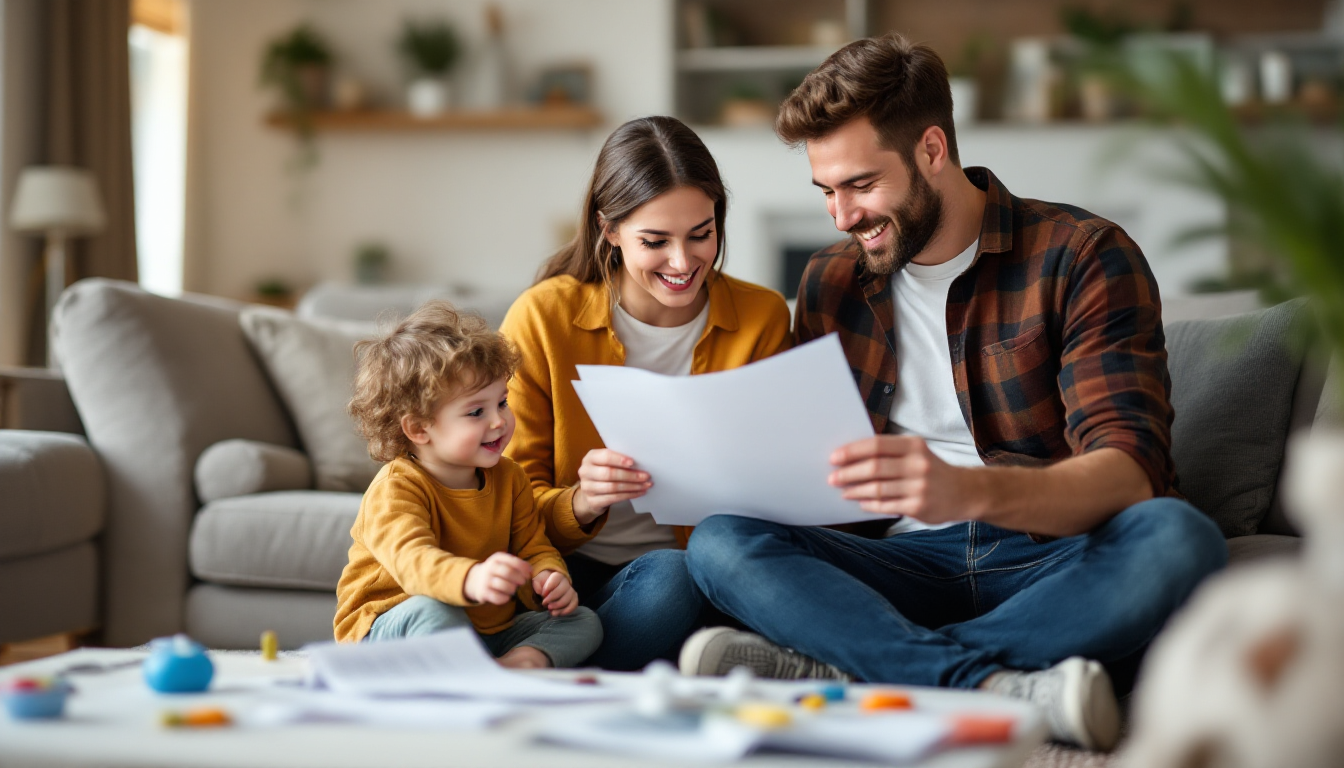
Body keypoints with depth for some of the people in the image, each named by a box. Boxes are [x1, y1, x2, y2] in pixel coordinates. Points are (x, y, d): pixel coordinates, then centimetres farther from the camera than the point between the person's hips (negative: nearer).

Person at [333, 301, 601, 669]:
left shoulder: (508, 478, 6)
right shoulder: (395, 488, -18)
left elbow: (534, 549, 10)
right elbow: (413, 560, -38)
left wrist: (548, 580, -17)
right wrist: (472, 580, -60)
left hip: (490, 631, 7)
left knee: (584, 622, -7)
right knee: (428, 610, -38)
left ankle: (524, 660, -34)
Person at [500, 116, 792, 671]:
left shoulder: (762, 318, 1)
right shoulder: (542, 319, -5)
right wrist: (580, 502, -26)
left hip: (687, 570, 2)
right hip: (568, 568, -2)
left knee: (666, 580, -34)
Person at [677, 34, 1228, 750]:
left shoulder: (1083, 256, -4)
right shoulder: (830, 282, 12)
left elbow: (1129, 472, -17)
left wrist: (971, 490, -37)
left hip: (1060, 566, -3)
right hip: (916, 564, 4)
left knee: (1177, 537, -36)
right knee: (720, 540, -21)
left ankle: (839, 667, -36)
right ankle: (995, 683, -40)